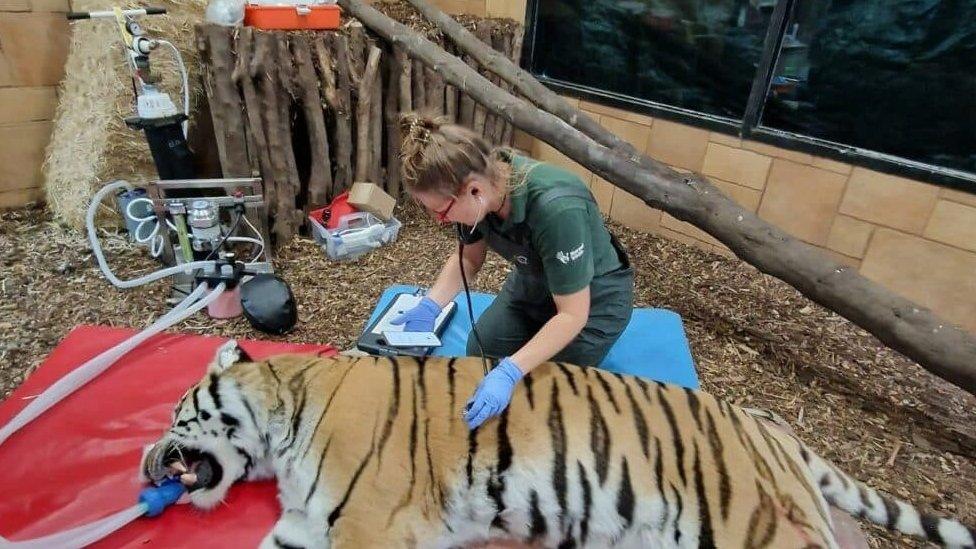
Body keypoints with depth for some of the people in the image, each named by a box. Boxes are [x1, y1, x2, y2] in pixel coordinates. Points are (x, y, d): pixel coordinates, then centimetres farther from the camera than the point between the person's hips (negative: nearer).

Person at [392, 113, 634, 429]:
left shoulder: (556, 208, -41)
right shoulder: (477, 184, -21)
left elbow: (573, 314, -30)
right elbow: (469, 258, -2)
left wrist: (510, 372, -37)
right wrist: (430, 306, -16)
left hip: (594, 298, -6)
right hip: (532, 282, 6)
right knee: (479, 355, 5)